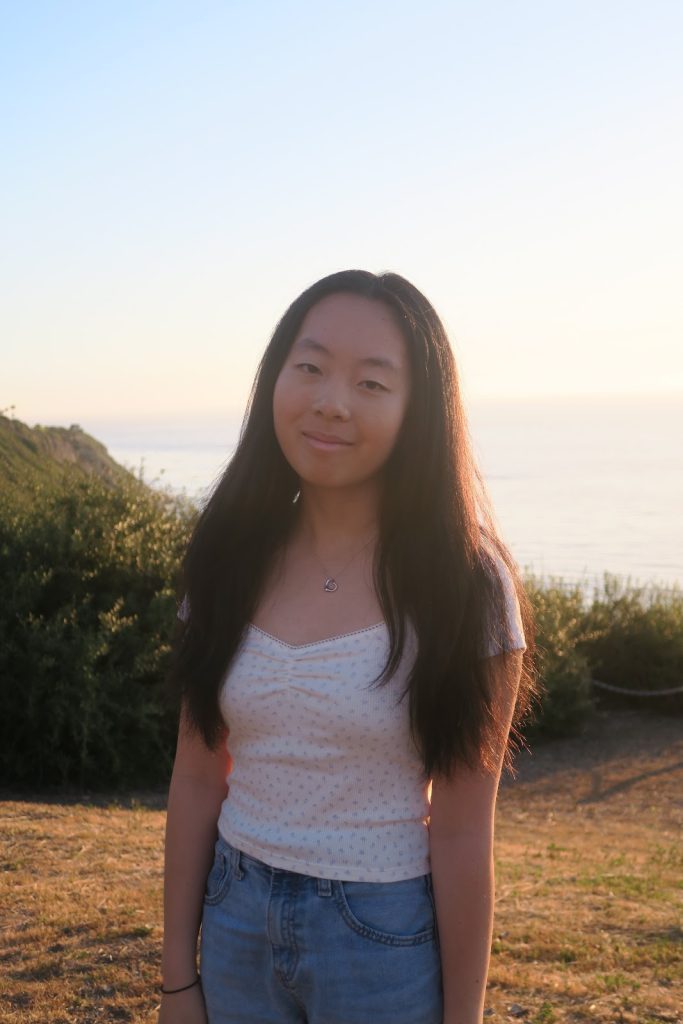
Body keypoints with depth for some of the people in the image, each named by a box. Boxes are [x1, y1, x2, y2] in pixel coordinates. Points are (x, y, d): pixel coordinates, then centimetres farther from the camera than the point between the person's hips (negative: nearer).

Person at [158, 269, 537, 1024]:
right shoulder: (230, 559, -3)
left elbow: (461, 834, -13)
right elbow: (196, 778, 1)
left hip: (387, 938, -3)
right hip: (236, 924, 4)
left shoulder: (459, 581, -15)